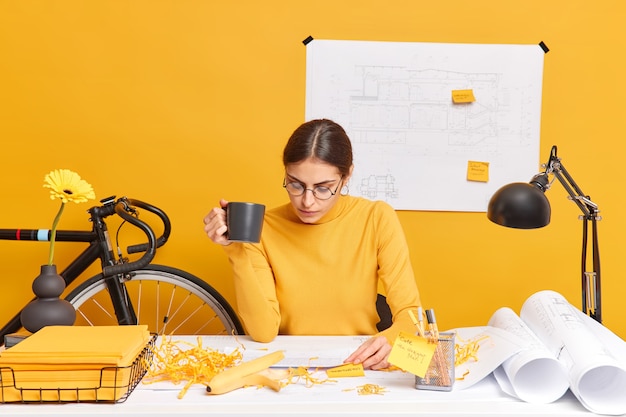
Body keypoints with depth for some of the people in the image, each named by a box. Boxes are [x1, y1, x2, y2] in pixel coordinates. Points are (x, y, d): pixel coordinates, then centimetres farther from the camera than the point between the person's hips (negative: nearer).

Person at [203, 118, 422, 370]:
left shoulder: (377, 219, -8)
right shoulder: (264, 228, -6)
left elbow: (409, 313, -8)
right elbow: (264, 332, -14)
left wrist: (391, 340, -29)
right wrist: (238, 251, -22)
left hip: (359, 367, 0)